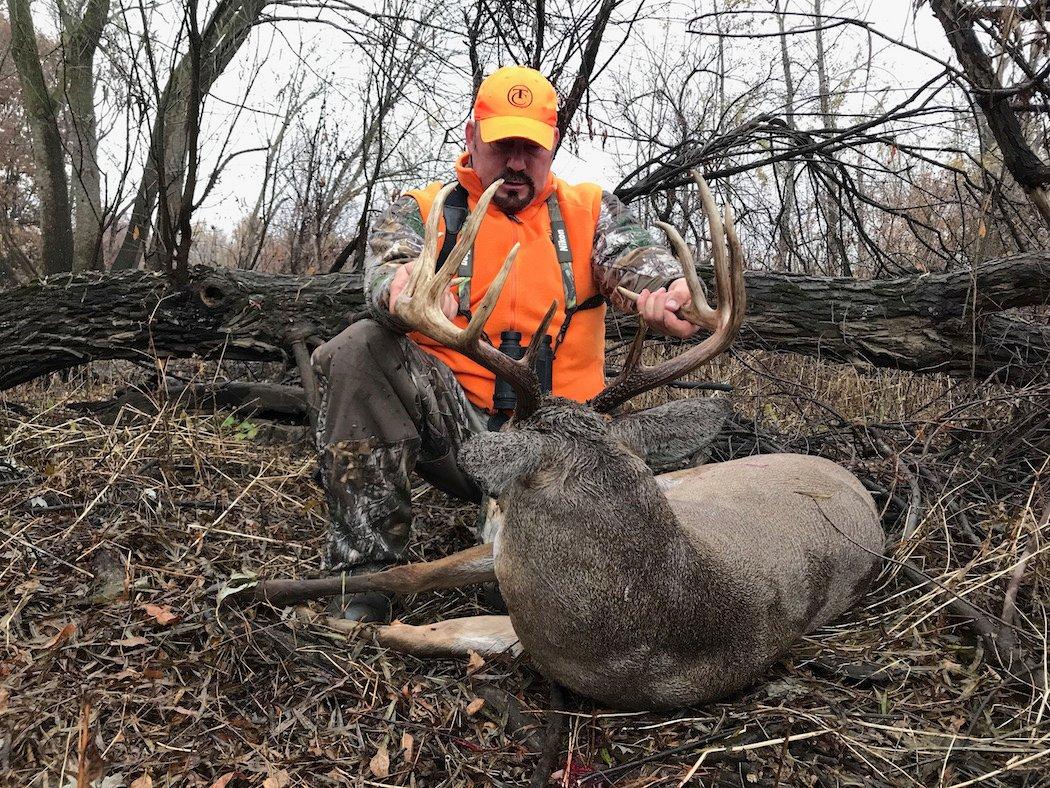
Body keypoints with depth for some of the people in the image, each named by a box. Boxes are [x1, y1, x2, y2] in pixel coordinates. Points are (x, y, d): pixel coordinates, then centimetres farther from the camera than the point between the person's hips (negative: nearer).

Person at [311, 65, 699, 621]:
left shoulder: (588, 211, 13)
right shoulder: (422, 210, 9)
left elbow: (633, 254, -7)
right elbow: (387, 268, -13)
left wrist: (667, 289, -33)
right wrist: (404, 290, -40)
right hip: (455, 425, 0)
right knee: (362, 351, -27)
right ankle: (365, 570, -19)